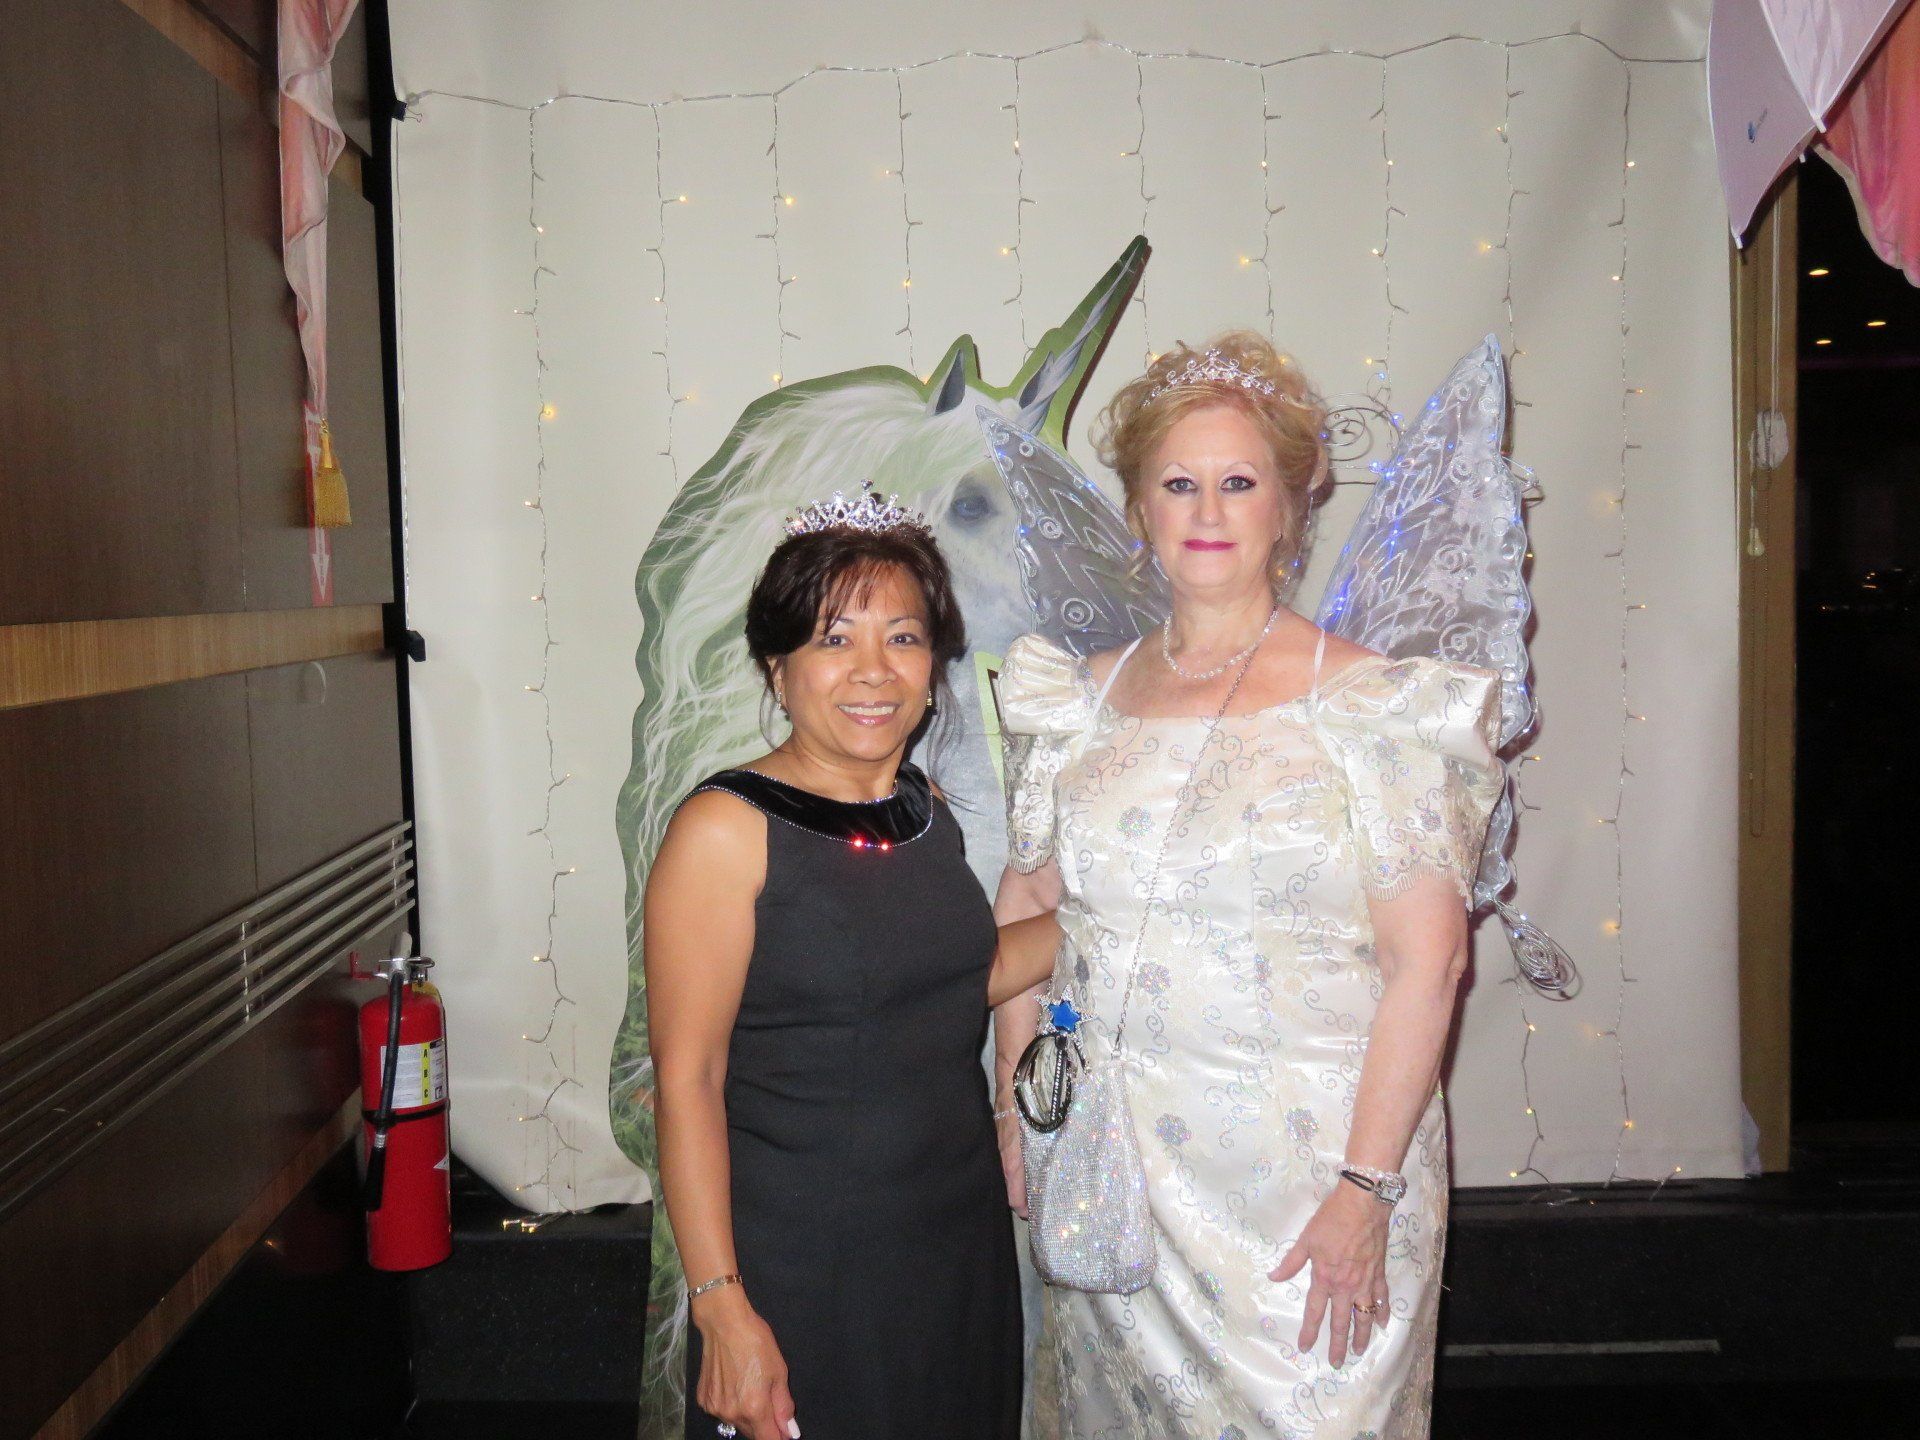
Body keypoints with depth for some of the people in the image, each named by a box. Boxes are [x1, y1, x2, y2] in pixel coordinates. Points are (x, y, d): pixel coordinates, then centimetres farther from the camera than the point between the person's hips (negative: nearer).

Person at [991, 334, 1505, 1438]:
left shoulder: (1370, 702, -7)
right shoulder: (1083, 700, 6)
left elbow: (1427, 960, -12)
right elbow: (1024, 910, 12)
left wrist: (1368, 1190, -16)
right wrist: (1013, 1107, 6)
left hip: (1306, 1167, -3)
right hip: (1106, 1161, 4)